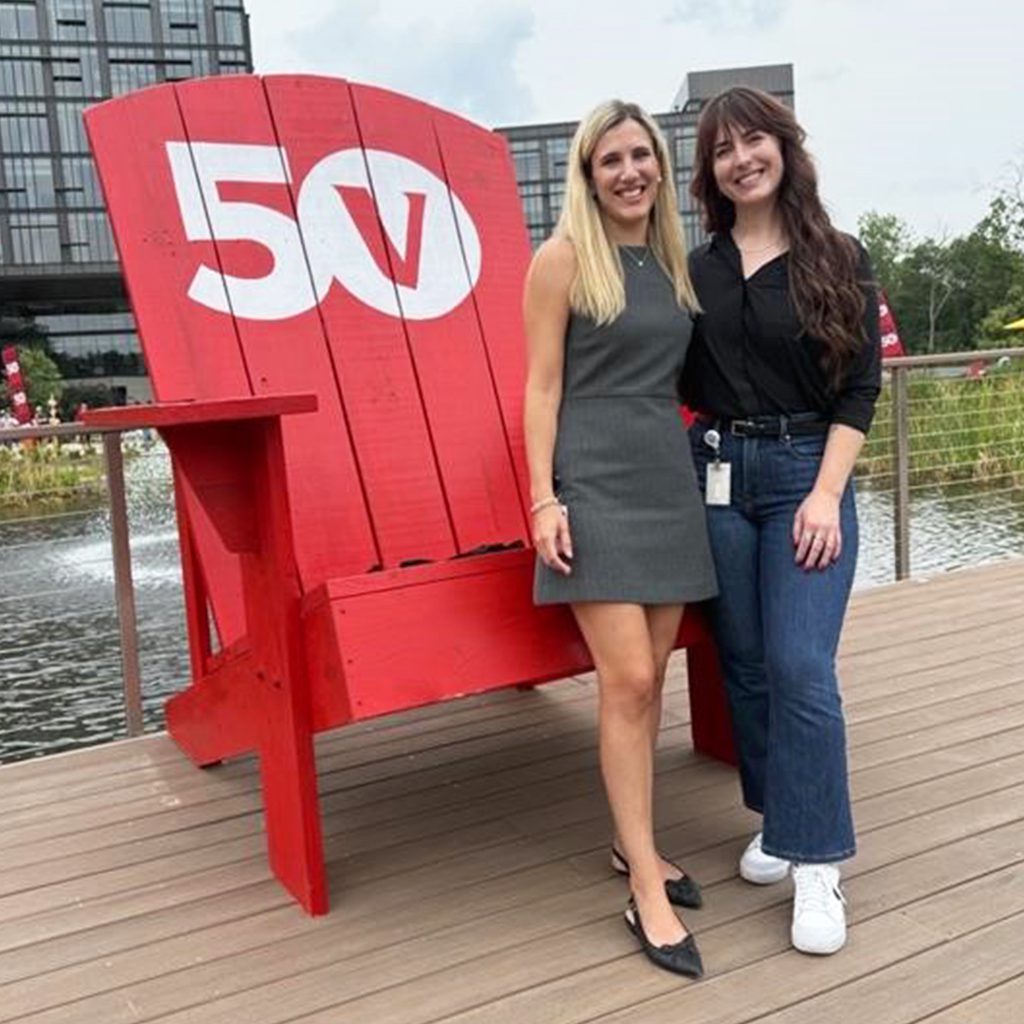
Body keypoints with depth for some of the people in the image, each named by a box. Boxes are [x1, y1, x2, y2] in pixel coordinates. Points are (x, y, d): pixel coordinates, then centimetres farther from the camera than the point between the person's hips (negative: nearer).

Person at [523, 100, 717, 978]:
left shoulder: (674, 261, 14)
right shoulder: (563, 259, -3)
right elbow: (542, 387, -6)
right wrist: (543, 498, -13)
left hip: (672, 481, 6)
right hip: (596, 487, -6)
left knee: (650, 677, 10)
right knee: (627, 683, -10)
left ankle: (633, 843, 27)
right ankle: (648, 893, -1)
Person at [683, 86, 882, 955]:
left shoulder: (839, 261, 2)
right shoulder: (696, 270, 8)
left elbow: (860, 390, -2)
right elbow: (681, 382, 12)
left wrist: (826, 493, -11)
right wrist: (686, 462, -4)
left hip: (805, 472, -2)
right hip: (715, 475, 3)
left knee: (801, 667, -10)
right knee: (745, 662, 8)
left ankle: (818, 863, 0)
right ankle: (779, 820, 25)